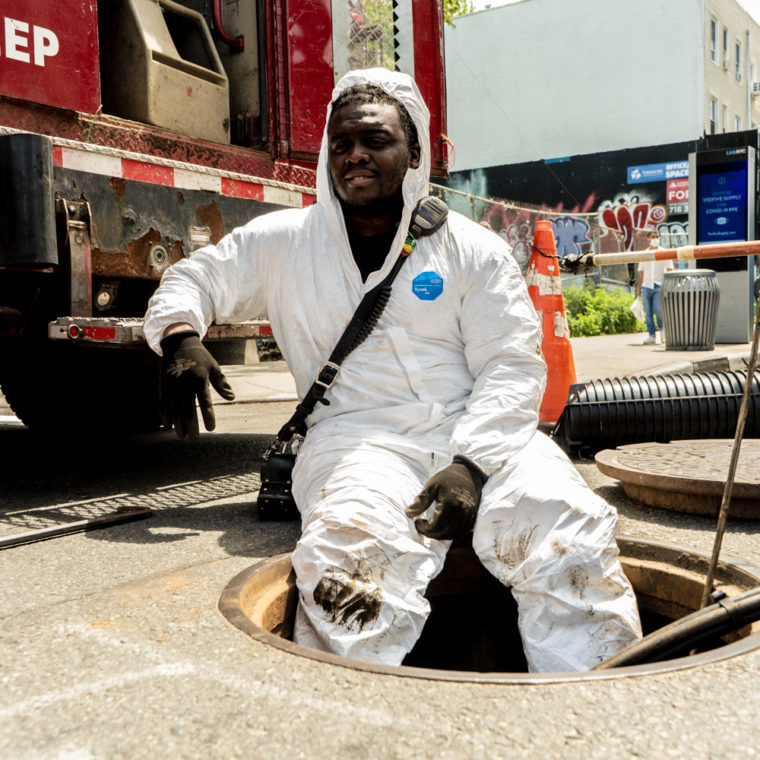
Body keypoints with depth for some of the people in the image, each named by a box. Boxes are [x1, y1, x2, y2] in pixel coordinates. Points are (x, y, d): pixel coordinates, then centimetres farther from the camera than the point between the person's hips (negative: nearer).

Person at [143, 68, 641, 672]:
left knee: (570, 533, -27)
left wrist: (472, 464, -14)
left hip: (479, 435, 1)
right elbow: (192, 280, 23)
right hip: (357, 437, 0)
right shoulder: (282, 243, 14)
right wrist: (181, 338, -3)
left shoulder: (473, 249, 10)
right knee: (351, 550, -35)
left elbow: (511, 366, 3)